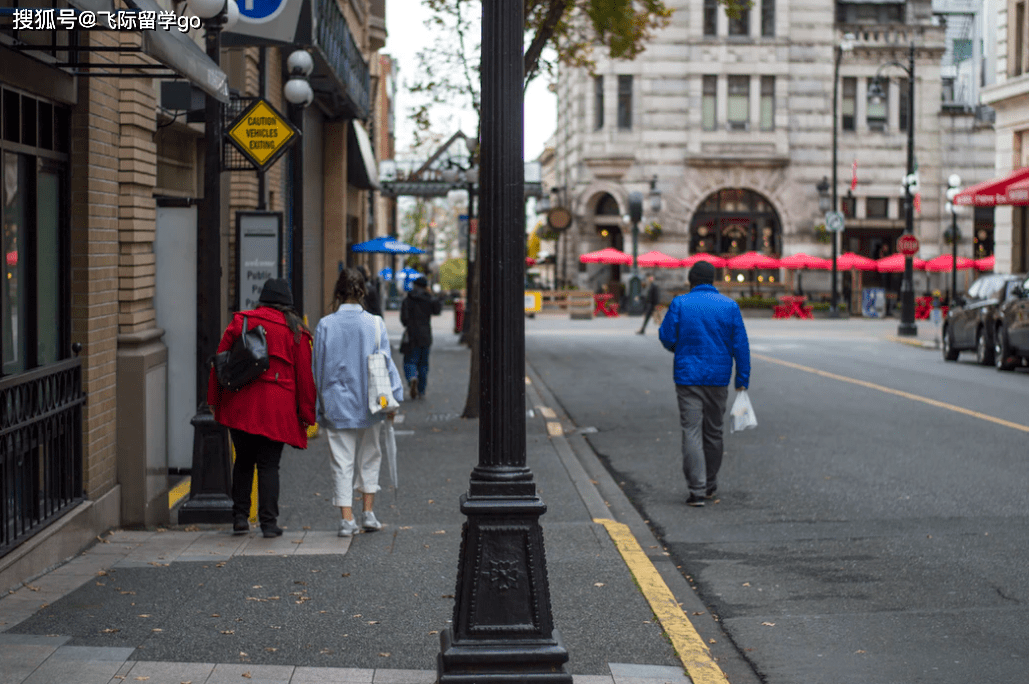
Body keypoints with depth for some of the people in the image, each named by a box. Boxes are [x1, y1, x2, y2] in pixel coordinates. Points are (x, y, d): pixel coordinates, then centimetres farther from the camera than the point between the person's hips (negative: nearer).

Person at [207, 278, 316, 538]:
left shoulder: (239, 323, 6)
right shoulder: (295, 331, 3)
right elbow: (304, 375, 3)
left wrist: (215, 401, 11)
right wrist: (307, 414, 9)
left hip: (239, 404, 2)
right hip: (276, 408, -2)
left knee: (244, 461, 15)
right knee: (268, 464, 3)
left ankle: (240, 517, 13)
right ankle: (268, 522, -1)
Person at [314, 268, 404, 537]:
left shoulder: (325, 325, -6)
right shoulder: (375, 324, -6)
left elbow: (319, 368, 0)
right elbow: (386, 363, -3)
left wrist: (320, 405, 9)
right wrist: (392, 399, 4)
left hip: (337, 404, -1)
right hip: (369, 403, 1)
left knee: (342, 461, 4)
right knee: (369, 458, 16)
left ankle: (347, 518, 0)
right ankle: (368, 513, 18)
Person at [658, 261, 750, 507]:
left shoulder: (680, 304, -3)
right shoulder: (729, 306, 2)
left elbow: (667, 337, -2)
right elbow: (740, 346, 0)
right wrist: (742, 380, 4)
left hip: (688, 377, -2)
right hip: (718, 378, 2)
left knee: (692, 432, -4)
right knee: (713, 432, 15)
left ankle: (697, 490, -12)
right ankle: (710, 485, 28)